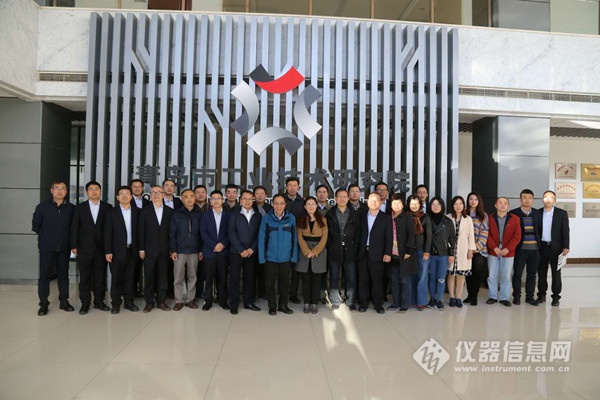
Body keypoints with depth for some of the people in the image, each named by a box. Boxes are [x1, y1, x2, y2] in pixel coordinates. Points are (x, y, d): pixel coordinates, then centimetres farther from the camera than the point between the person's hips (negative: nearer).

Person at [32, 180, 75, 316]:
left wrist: (69, 239, 1)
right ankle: (43, 304, 13)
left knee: (63, 274, 9)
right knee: (44, 275, 3)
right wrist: (44, 237, 4)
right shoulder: (42, 207, -1)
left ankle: (64, 301, 19)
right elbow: (35, 225, 6)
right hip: (47, 248, -1)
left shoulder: (71, 208, -1)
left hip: (64, 248, 1)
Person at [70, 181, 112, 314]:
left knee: (100, 277, 7)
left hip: (101, 248, 0)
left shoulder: (107, 207, 2)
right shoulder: (80, 208, 4)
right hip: (84, 248, 0)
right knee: (85, 277, 5)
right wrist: (74, 246, -2)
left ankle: (99, 302, 19)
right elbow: (74, 228, 3)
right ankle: (85, 304, 15)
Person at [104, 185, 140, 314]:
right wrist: (108, 251, -8)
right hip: (117, 251, -2)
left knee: (130, 277, 9)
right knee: (116, 278, 5)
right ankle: (116, 303, 17)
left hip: (132, 250, 2)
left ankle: (129, 301, 20)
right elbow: (107, 233, -2)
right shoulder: (111, 213, 1)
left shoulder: (137, 212, 5)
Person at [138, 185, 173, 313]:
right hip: (150, 249, -1)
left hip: (164, 250, 1)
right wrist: (141, 249, -4)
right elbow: (141, 231, 1)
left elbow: (171, 231, 4)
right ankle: (149, 301, 15)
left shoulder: (169, 211, 5)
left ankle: (161, 300, 16)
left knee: (163, 276, 6)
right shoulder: (145, 211, 4)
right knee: (149, 276, 4)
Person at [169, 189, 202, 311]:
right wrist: (173, 250, -6)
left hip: (194, 251, 1)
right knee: (178, 278, 2)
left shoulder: (199, 214, 4)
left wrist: (201, 250, 3)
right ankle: (179, 300, 14)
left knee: (193, 277, 7)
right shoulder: (176, 214, 1)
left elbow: (201, 233, 6)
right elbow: (172, 234, 0)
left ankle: (190, 299, 19)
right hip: (179, 251, -1)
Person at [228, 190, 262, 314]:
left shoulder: (258, 216, 7)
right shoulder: (234, 214, 2)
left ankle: (248, 302, 20)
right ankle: (234, 304, 12)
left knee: (250, 278, 7)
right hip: (236, 252, -2)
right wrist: (241, 250, -11)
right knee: (234, 278, 3)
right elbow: (232, 234, -5)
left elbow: (259, 234, 4)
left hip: (252, 252, 2)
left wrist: (252, 249, -7)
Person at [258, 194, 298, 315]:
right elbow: (261, 239, -5)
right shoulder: (267, 218, -7)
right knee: (270, 283, 10)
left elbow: (294, 239, 0)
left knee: (285, 282, 13)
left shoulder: (291, 218, -4)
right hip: (270, 257, -1)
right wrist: (262, 257, -8)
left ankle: (283, 305, 29)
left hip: (286, 258, 1)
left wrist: (294, 256, -3)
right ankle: (272, 306, 25)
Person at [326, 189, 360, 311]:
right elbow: (326, 233, 3)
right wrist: (330, 247, -3)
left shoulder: (355, 215, 7)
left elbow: (358, 233, 5)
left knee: (351, 279, 2)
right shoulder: (329, 214, 5)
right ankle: (335, 302, 18)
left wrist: (354, 248, -2)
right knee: (334, 278, 6)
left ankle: (351, 302, 16)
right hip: (334, 251, 0)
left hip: (350, 251, 0)